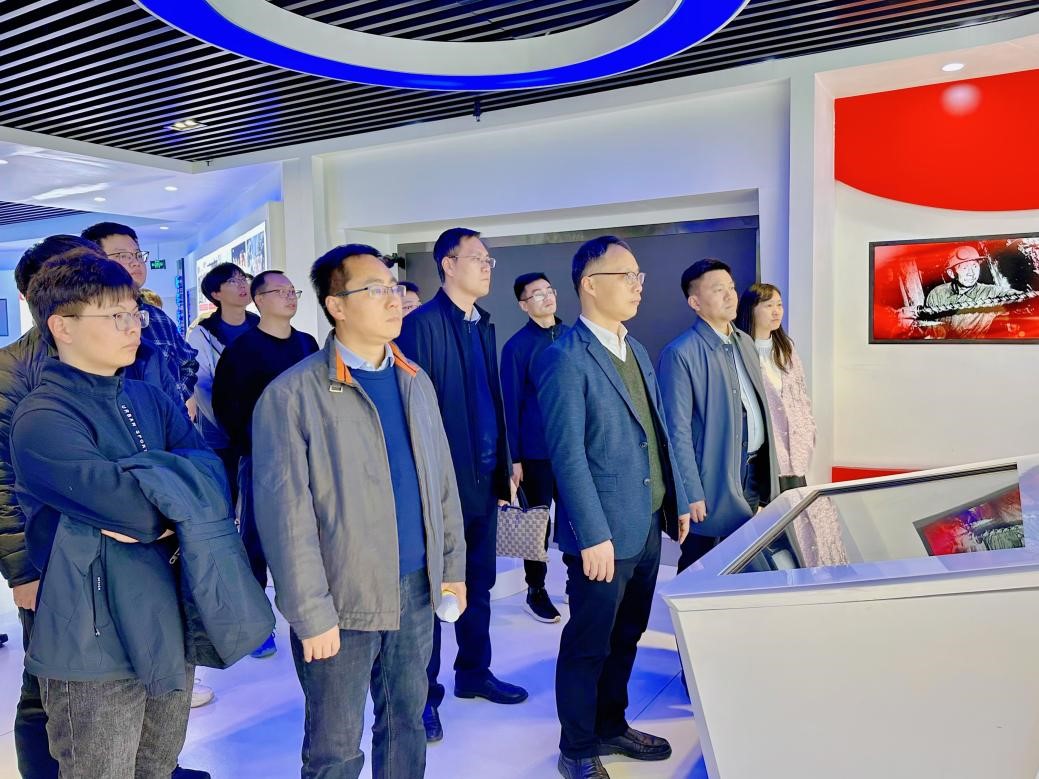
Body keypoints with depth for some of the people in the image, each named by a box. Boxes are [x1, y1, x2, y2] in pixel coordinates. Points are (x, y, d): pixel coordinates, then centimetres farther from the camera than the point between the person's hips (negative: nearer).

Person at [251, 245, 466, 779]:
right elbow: (286, 513, -14)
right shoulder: (292, 394, -13)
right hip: (344, 598, -5)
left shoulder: (416, 381, 6)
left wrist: (452, 565, 10)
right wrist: (311, 612, -14)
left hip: (416, 586, 5)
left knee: (407, 720, 20)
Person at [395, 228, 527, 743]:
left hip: (485, 477, 7)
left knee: (479, 583, 18)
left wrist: (504, 468, 12)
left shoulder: (483, 324, 11)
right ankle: (424, 694, 22)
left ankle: (474, 672, 36)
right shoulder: (422, 324, -13)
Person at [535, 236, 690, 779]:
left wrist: (677, 502, 14)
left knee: (626, 637, 21)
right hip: (605, 535, -8)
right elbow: (568, 456, -19)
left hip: (648, 528, 8)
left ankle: (611, 725, 40)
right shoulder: (565, 359, -16)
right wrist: (594, 536, -20)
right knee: (589, 646, 8)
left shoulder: (636, 351, 12)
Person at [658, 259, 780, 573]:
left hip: (753, 472, 8)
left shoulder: (745, 342, 10)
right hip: (715, 480, -8)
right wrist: (691, 494, -18)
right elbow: (678, 431, -17)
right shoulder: (680, 353, -16)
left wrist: (768, 473, 15)